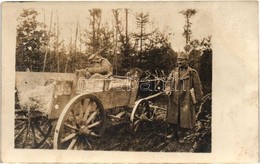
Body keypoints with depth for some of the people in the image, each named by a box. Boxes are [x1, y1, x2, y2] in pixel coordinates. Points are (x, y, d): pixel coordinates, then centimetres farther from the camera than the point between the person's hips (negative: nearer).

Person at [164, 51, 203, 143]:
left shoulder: (192, 73, -3)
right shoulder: (174, 72, 9)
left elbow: (197, 87, 0)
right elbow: (168, 82, 9)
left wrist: (198, 99, 0)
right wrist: (168, 90, -11)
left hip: (186, 100, -4)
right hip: (174, 99, 4)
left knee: (184, 118, 3)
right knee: (172, 117, 11)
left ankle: (181, 135, 21)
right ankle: (174, 133, 30)